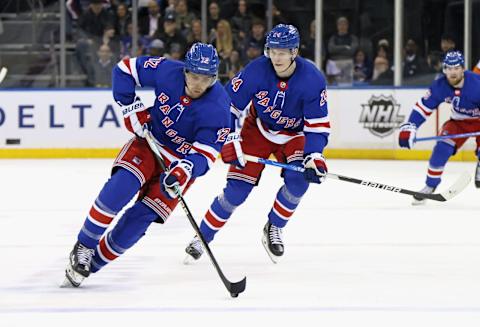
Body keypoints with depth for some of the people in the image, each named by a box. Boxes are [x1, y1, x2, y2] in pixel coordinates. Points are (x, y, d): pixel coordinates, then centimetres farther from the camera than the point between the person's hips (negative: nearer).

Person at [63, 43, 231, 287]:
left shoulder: (218, 108, -24)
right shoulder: (166, 72, -19)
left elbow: (205, 154, -25)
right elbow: (125, 69, -4)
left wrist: (184, 171, -44)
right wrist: (131, 108, -12)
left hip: (182, 161, -1)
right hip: (149, 141, 1)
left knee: (141, 217, -11)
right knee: (121, 186, -26)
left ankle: (90, 264, 2)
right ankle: (83, 247, -15)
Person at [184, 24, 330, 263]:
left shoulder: (312, 79, -26)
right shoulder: (257, 70, -26)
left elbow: (318, 125, -22)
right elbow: (228, 103, -17)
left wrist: (314, 156, -35)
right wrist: (230, 139, -24)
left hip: (294, 134, 0)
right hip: (258, 129, 0)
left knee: (299, 178, -24)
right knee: (237, 188, -9)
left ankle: (274, 229, 0)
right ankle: (202, 237, 7)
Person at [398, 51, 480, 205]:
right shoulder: (440, 86, -19)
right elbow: (424, 106, -12)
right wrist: (409, 127, -21)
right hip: (458, 121, 3)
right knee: (442, 149, -14)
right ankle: (430, 186, 0)